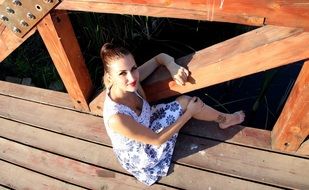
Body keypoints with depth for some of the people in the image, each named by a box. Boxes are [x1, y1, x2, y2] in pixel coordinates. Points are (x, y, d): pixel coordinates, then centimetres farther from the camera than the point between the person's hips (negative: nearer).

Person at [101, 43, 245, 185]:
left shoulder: (130, 81, -21)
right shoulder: (116, 118, -40)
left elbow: (160, 57, -7)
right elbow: (157, 140, -27)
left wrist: (172, 66, -31)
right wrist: (190, 112, -22)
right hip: (138, 157, -6)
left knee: (184, 101, -2)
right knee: (184, 102, -16)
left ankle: (223, 118, 25)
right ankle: (225, 120, 12)